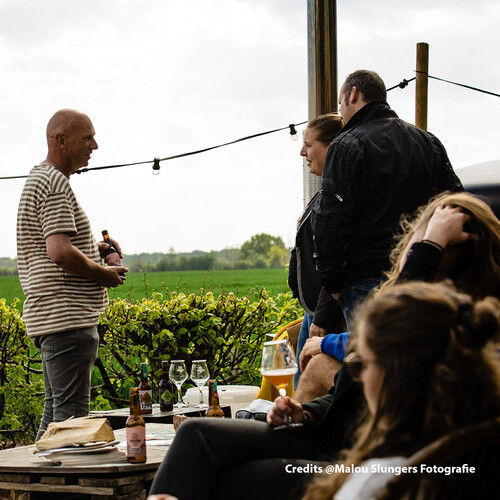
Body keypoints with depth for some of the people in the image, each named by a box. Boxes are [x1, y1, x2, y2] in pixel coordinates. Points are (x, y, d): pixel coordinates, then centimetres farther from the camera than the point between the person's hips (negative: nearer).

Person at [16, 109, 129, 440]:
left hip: (51, 320, 11)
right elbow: (60, 253, -25)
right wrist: (104, 274, -11)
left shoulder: (40, 179, 20)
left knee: (55, 414, 15)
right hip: (67, 319, -11)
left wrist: (93, 251, 14)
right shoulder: (54, 183, -14)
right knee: (71, 416, -9)